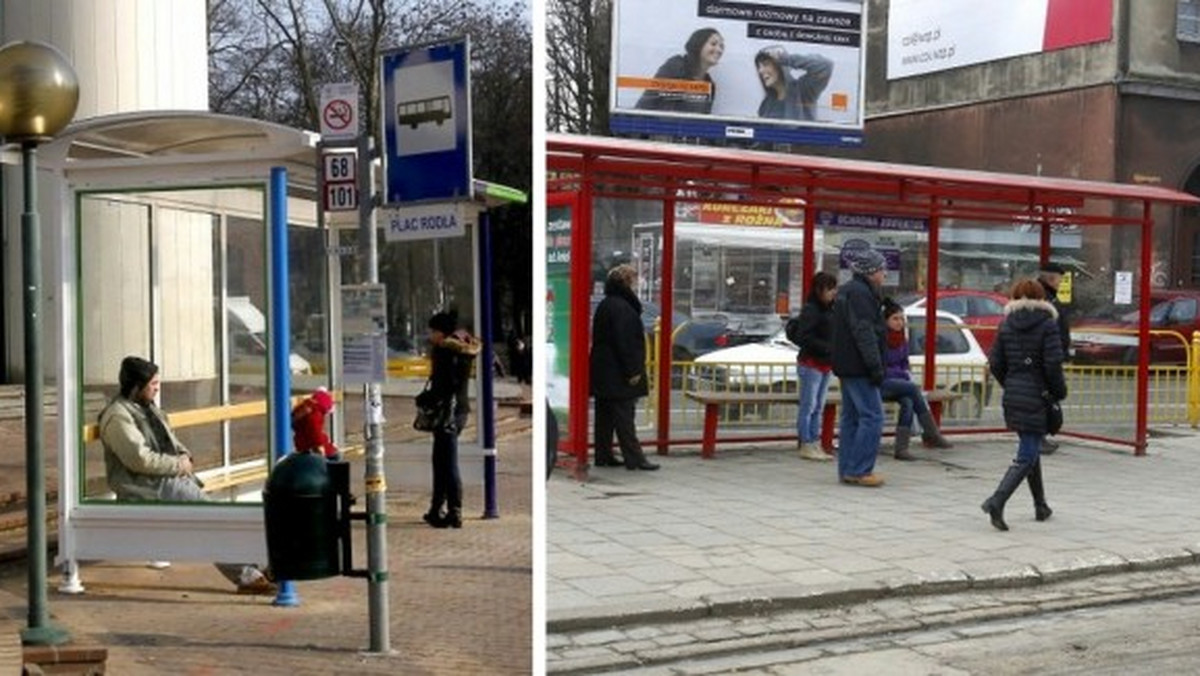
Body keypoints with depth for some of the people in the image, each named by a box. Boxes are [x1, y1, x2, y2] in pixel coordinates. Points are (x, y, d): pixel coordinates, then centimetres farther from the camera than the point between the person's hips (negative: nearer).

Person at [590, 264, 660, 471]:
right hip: (617, 374, -10)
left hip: (603, 371, 10)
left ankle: (603, 456, 16)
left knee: (605, 415, 12)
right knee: (623, 415, -6)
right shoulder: (621, 307, -17)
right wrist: (632, 371, -18)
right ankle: (634, 458, -3)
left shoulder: (604, 305, 14)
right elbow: (624, 343, -21)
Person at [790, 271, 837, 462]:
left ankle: (816, 445, 18)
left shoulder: (830, 309, 12)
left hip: (826, 364, 9)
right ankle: (806, 446, 2)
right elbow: (804, 337, -20)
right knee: (808, 406, -2)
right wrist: (828, 348, -22)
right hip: (811, 363, -9)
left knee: (819, 407, 12)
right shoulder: (810, 310, -13)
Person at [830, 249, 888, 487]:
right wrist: (875, 367, -21)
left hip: (846, 367, 11)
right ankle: (859, 470, -8)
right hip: (858, 367, -11)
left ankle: (847, 469, 14)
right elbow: (864, 333, -21)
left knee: (851, 416, 12)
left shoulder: (847, 290, 18)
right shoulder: (860, 293, -15)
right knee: (872, 416, -8)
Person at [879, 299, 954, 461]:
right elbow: (880, 369, -13)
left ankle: (901, 448, -30)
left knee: (908, 401, -27)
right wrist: (904, 375, -11)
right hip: (880, 383, -6)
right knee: (913, 388, -29)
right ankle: (931, 434, -26)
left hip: (899, 382, 6)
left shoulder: (902, 338, 9)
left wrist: (908, 374, -1)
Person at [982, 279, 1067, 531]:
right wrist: (1059, 392, 0)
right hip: (1037, 397, -6)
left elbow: (995, 363, 4)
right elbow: (1053, 365, -14)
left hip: (1012, 396, 6)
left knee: (1030, 449, 20)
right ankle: (997, 501, -21)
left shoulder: (1006, 325, 5)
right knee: (1027, 456, -4)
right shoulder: (1047, 325, -9)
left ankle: (1040, 505, 28)